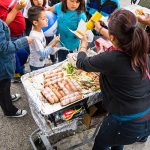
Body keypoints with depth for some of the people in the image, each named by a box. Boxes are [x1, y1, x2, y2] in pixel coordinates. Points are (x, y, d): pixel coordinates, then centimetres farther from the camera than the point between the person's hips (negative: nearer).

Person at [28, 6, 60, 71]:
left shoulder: (40, 31, -3)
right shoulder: (35, 36, -29)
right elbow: (42, 53, -26)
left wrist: (51, 44, -5)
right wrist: (52, 45, -28)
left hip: (42, 63, 8)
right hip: (36, 66, -8)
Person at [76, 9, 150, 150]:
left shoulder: (109, 59, -29)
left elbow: (81, 63, -8)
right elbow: (120, 39, 16)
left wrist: (83, 44, 13)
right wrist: (100, 29, 31)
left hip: (129, 124, -6)